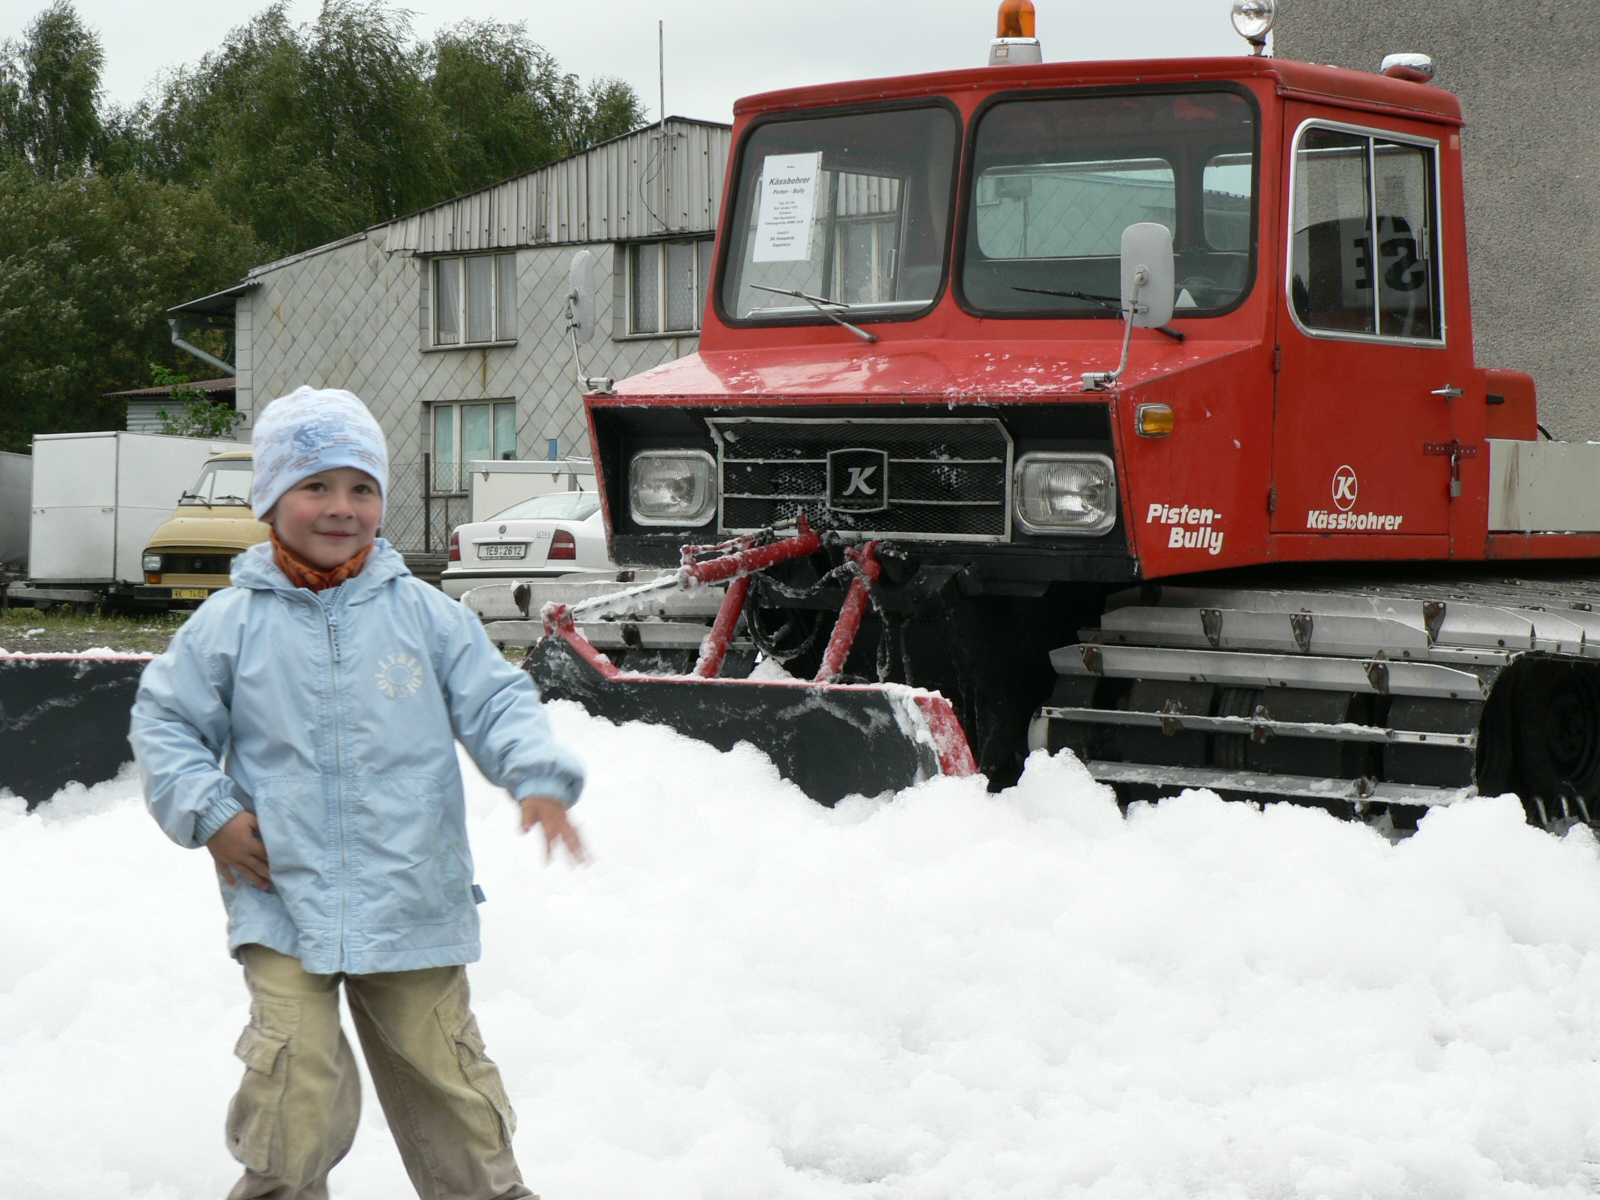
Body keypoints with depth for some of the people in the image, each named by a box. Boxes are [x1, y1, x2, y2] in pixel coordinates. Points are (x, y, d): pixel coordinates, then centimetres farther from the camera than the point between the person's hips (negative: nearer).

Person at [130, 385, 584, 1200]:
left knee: (445, 1079, 9)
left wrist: (541, 781, -12)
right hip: (283, 905, -1)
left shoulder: (424, 614, 2)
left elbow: (497, 702, 5)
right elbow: (164, 721, 8)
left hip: (413, 905, 1)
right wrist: (208, 812, -5)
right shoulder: (231, 623, 0)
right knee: (294, 1085, -12)